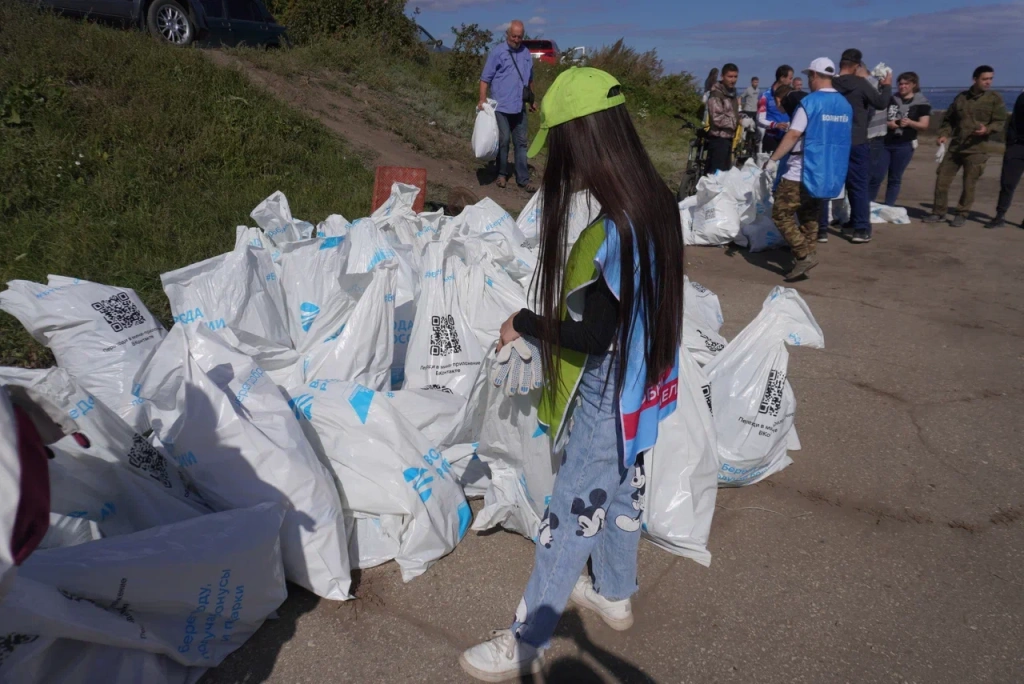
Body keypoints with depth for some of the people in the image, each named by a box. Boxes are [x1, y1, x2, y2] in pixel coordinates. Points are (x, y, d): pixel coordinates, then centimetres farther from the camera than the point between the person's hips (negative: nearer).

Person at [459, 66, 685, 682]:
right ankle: (615, 595, 47)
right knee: (623, 491, 25)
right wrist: (566, 307, 6)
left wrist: (524, 323, -12)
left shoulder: (611, 231, -30)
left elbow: (592, 337, -25)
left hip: (609, 397, -9)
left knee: (572, 514, 4)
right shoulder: (658, 203, -3)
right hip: (643, 387, 9)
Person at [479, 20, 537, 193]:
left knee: (521, 142, 6)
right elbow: (485, 78, -5)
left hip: (519, 107, 5)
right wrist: (482, 99, -13)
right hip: (501, 106, -4)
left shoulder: (526, 54, 11)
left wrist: (532, 100, 23)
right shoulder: (497, 52, -4)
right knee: (503, 140, 0)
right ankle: (502, 174, 16)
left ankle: (523, 179, 9)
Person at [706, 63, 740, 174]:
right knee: (716, 172, -11)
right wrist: (736, 122, -13)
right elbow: (717, 119, -22)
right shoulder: (716, 95, -14)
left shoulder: (732, 93, 15)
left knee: (726, 170, 13)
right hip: (718, 138, -9)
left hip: (728, 138, 9)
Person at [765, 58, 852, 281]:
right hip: (830, 173, 8)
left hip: (803, 172, -8)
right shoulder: (845, 105, 10)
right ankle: (807, 255, 16)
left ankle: (804, 254, -11)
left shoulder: (809, 102, -12)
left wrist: (772, 159, -14)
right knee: (810, 216, 18)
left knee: (781, 214, -2)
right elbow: (843, 139, 19)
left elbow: (793, 135, -18)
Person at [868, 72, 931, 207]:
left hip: (904, 145, -2)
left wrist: (909, 122, -23)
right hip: (884, 142, 2)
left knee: (895, 178, 4)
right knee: (876, 176, -2)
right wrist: (887, 124, -12)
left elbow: (924, 125, -4)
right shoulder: (891, 99, 8)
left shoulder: (922, 103, 1)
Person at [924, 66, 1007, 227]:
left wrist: (987, 130, -24)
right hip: (955, 147, 3)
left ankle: (961, 215, 14)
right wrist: (944, 135, 0)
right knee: (942, 180, 3)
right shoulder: (961, 97, 10)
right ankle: (939, 212, 16)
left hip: (976, 149, -3)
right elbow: (949, 119, 17)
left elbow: (999, 122, -3)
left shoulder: (995, 98, 1)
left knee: (969, 185, -1)